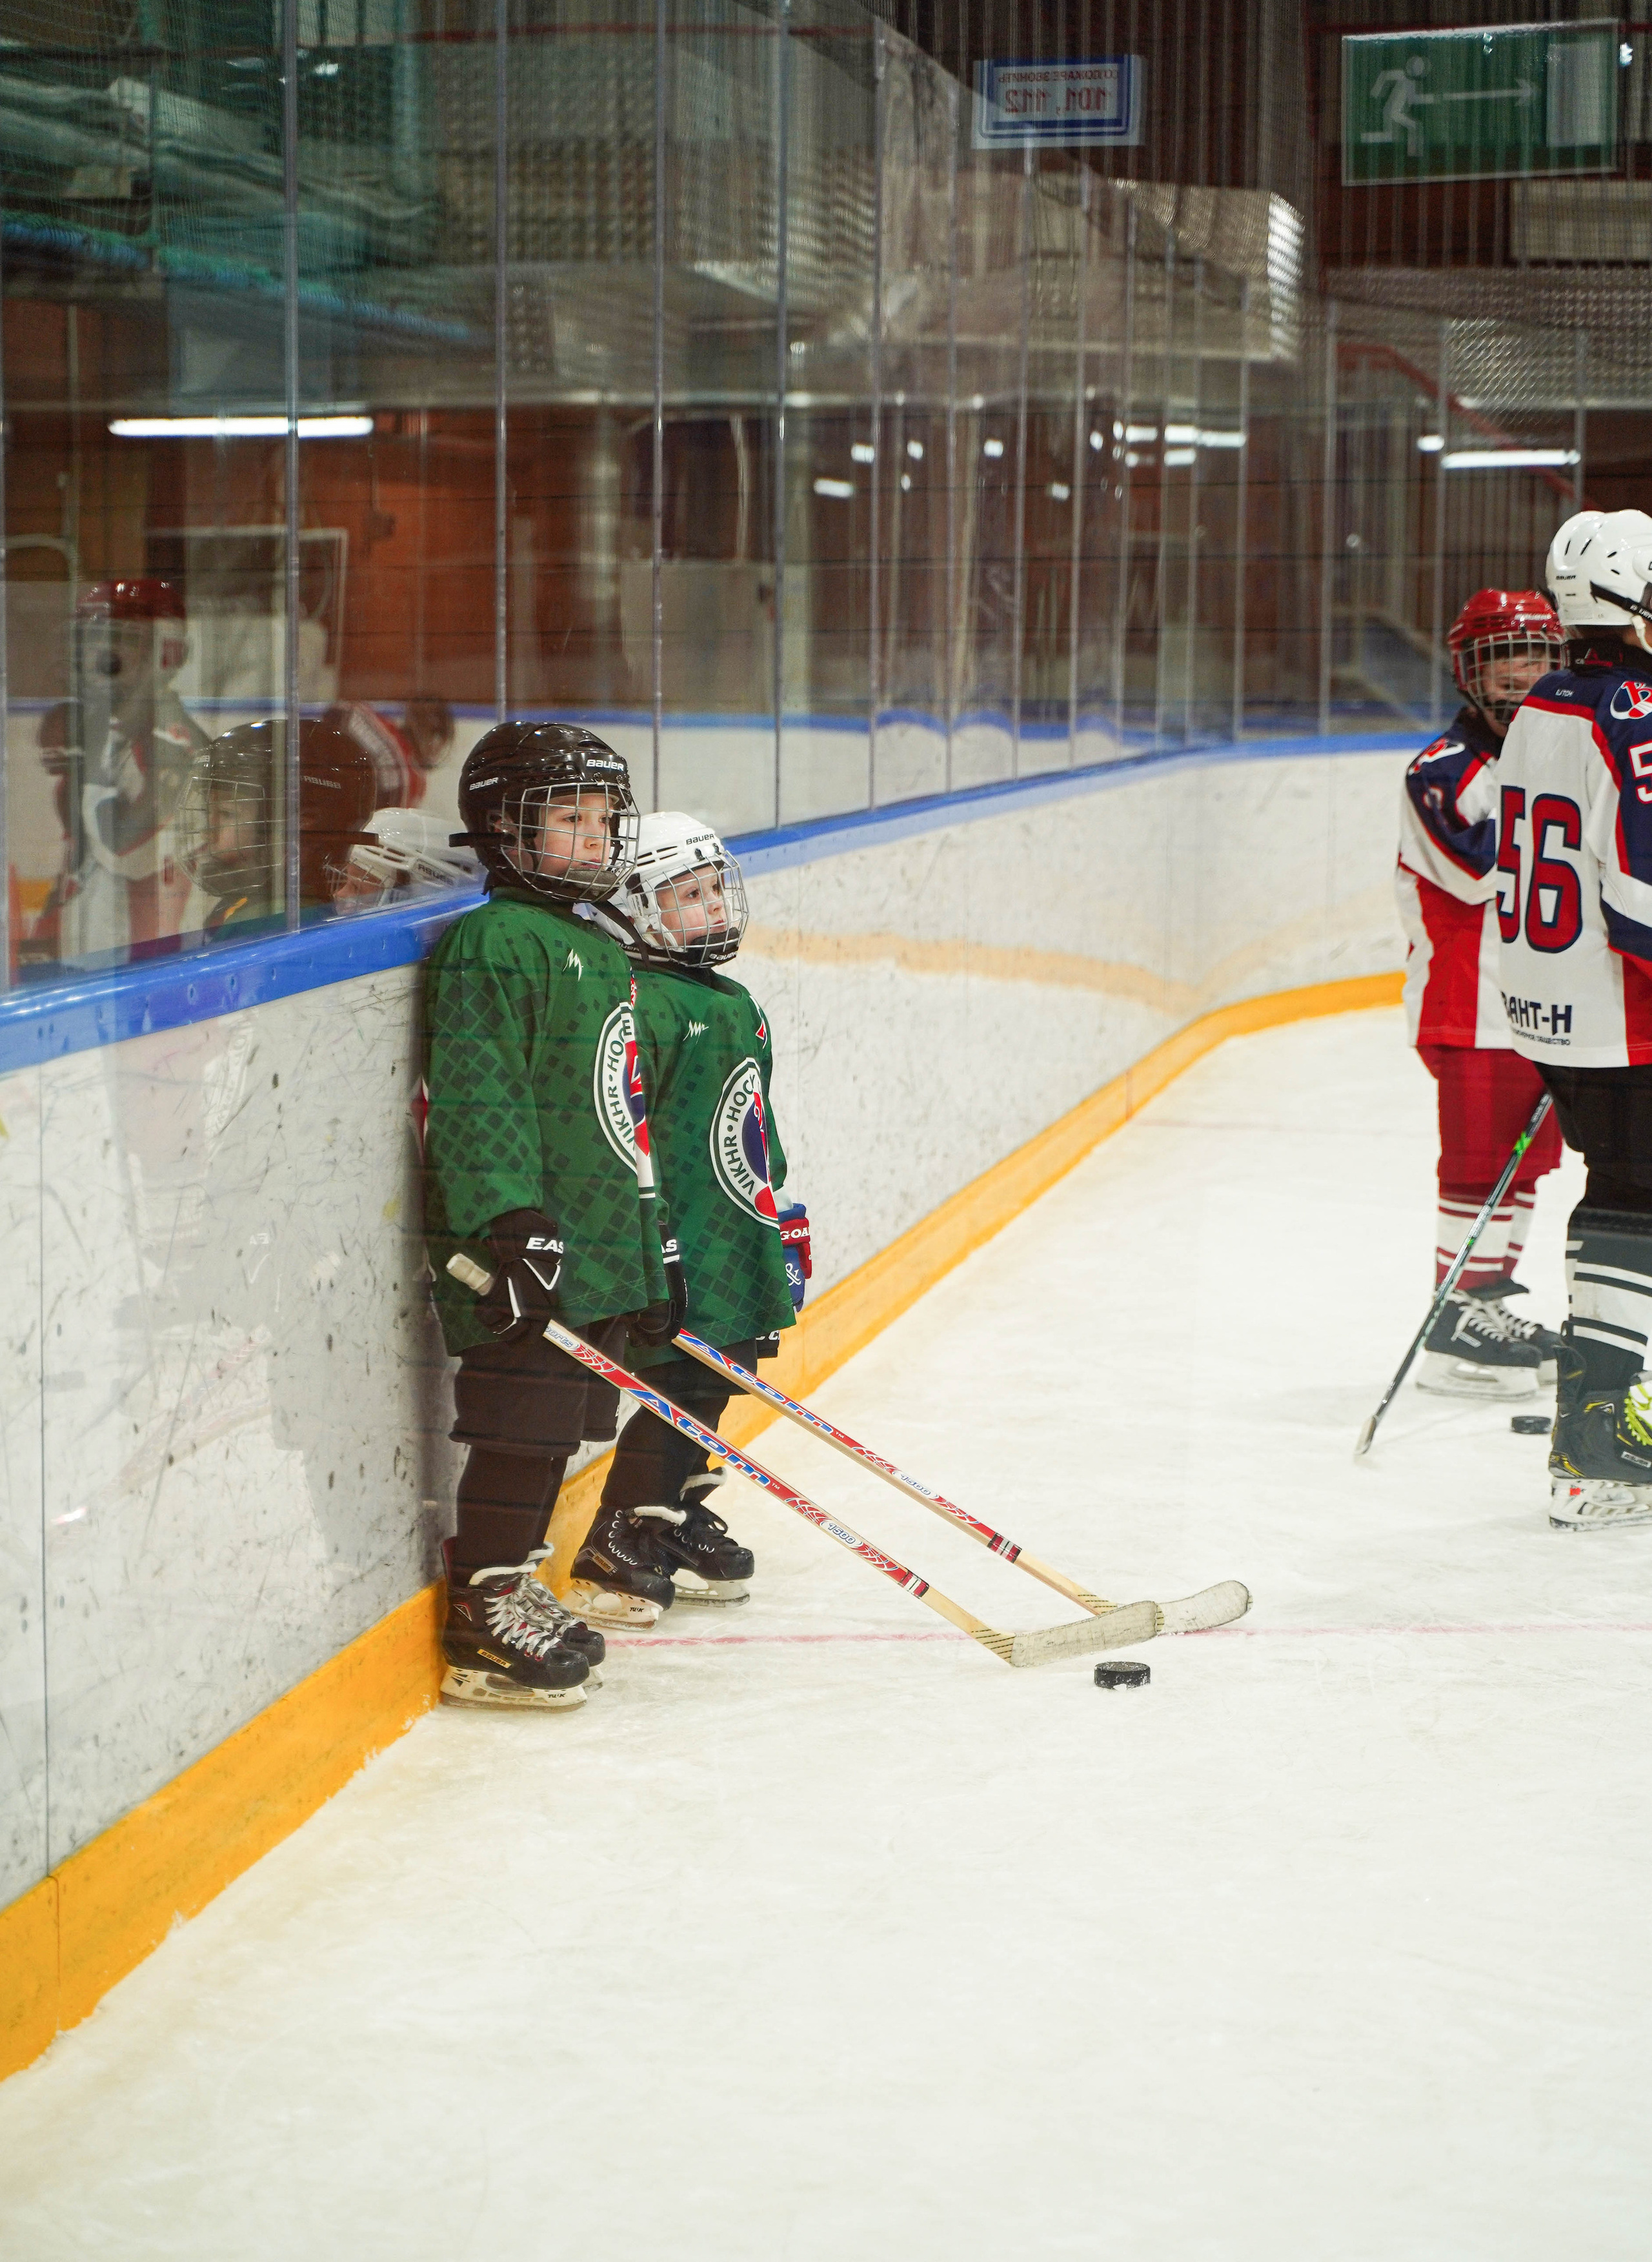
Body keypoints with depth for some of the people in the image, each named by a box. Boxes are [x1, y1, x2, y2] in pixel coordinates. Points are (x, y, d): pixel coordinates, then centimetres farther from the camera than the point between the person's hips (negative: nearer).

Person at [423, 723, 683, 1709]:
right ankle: (485, 1625, -1)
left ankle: (512, 1582, 23)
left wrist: (656, 1240, 24)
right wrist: (513, 1220, -25)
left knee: (563, 1428, 12)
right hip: (527, 1253, -9)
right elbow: (477, 1093, -18)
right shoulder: (492, 944, -10)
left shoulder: (604, 951, 20)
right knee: (523, 1425, -8)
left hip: (602, 1247, 9)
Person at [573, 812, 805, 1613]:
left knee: (724, 1371, 13)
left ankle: (680, 1509, 27)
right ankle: (626, 1534, 1)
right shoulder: (640, 1004, -14)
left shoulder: (735, 1003, 17)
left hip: (739, 1245, 9)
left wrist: (783, 1212, 27)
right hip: (678, 1246, -9)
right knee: (686, 1380, -9)